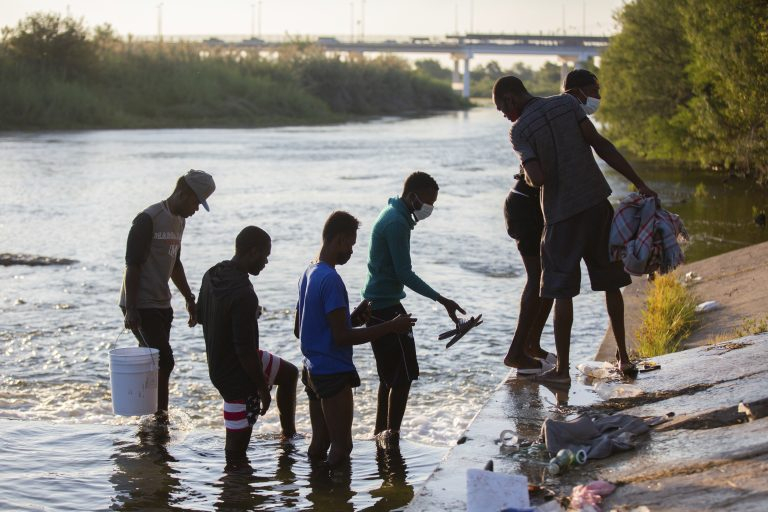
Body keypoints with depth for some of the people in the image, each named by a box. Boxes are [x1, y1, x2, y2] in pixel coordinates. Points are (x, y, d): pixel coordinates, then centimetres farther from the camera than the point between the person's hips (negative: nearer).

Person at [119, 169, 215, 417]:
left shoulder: (179, 221, 14)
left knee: (156, 364, 9)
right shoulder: (148, 219, -15)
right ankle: (160, 414, -8)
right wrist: (131, 310, -21)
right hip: (141, 306, -9)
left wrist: (189, 299, 25)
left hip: (162, 304, 9)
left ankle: (157, 416, 13)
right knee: (164, 361, -14)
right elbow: (132, 266, -18)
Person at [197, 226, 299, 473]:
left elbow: (200, 316, 13)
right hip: (236, 373, -10)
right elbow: (245, 351, -30)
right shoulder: (243, 295, -32)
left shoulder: (212, 275, -4)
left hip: (218, 359, 10)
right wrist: (263, 388, -18)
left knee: (289, 373, 25)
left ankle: (289, 432, 37)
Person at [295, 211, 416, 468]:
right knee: (342, 446, -2)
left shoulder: (309, 274, 11)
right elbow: (342, 337, -22)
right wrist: (391, 326, -18)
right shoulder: (331, 279, -19)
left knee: (320, 442, 15)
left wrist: (352, 319, 15)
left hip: (313, 371, 10)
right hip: (333, 374, -10)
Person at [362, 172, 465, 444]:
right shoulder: (397, 223, -19)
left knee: (390, 374, 17)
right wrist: (441, 299, -20)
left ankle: (381, 430, 25)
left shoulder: (393, 215, 12)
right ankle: (391, 432, 0)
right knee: (404, 373, -5)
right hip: (386, 306, -11)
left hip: (377, 304, 11)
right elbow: (404, 273, -21)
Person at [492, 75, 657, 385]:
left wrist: (528, 176, 6)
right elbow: (600, 145, -2)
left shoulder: (519, 130, -7)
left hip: (561, 213, -4)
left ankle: (562, 369, 4)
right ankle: (623, 356, 21)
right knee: (611, 282, 15)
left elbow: (538, 178, -19)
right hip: (597, 201, 4)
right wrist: (639, 184, -3)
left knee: (562, 291, 3)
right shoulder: (567, 103, 4)